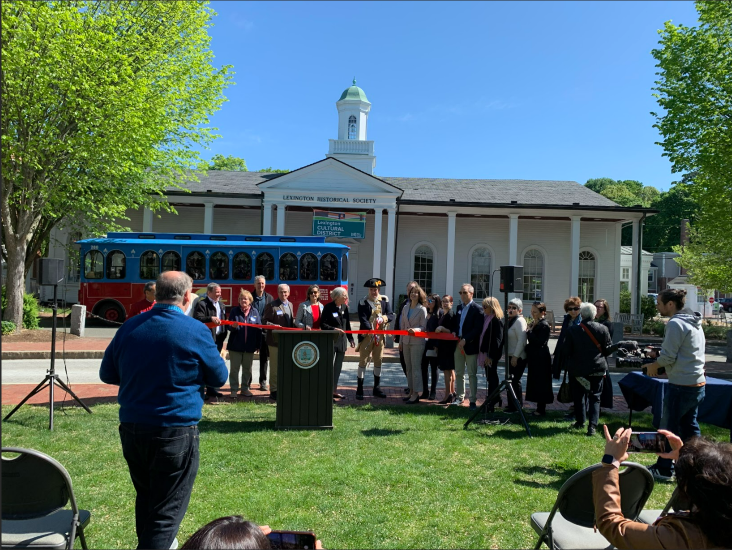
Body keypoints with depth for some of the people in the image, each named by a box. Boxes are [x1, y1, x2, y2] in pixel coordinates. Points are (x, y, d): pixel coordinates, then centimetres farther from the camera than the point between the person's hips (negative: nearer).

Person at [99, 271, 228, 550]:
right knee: (166, 511, 5)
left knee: (146, 499, 24)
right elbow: (219, 378, -1)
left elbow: (107, 374, 11)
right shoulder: (196, 331, -12)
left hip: (131, 428, 6)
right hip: (175, 432, -5)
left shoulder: (129, 327, 1)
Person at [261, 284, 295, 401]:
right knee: (275, 368, 1)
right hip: (275, 341, -6)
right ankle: (274, 391, 9)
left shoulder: (290, 305, 15)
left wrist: (296, 324, 2)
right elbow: (265, 321, -9)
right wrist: (274, 326, -25)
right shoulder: (271, 305, -6)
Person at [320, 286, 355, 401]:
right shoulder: (328, 307, -10)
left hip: (342, 340, 7)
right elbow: (323, 324, -11)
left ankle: (334, 390, 22)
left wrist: (350, 338, 11)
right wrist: (334, 329, -23)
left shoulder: (345, 307, 8)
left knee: (338, 366, 12)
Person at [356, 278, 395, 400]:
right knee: (363, 361, -2)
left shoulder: (384, 300, 4)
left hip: (380, 335, 4)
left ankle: (377, 388, 22)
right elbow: (363, 319, -16)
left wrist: (385, 318, -23)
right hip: (366, 335, -4)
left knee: (378, 361, 11)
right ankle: (359, 390, 4)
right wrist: (370, 330, -30)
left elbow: (391, 315, 0)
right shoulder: (363, 302, -6)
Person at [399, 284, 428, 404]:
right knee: (408, 367, 11)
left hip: (417, 341, -6)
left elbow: (423, 327, -7)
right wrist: (401, 341, 14)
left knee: (415, 367, -6)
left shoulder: (422, 309, -8)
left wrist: (415, 330, -27)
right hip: (406, 341, 7)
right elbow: (403, 325, 13)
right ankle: (412, 392, 20)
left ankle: (416, 394, -1)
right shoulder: (405, 307, 10)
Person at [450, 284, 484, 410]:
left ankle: (473, 400, 6)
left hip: (470, 345, -7)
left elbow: (478, 329, -15)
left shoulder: (477, 309, -9)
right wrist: (454, 332, 0)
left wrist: (465, 340, -20)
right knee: (459, 373, 14)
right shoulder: (459, 307, 13)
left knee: (472, 374, 0)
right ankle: (459, 397, 25)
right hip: (458, 344, 7)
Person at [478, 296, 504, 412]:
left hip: (492, 354, -8)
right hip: (485, 353, 8)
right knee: (490, 377, 16)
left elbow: (497, 340, -18)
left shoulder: (497, 320, -14)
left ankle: (491, 405, 5)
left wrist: (490, 356, -20)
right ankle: (496, 399, 29)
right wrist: (483, 353, 13)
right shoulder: (485, 317, 11)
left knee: (491, 377, -2)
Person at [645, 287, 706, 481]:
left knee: (668, 427, 3)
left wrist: (654, 365, -2)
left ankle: (664, 469, 12)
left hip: (681, 385, -9)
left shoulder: (675, 323, -17)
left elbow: (668, 356, -19)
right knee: (689, 426, 18)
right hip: (698, 383, 9)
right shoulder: (694, 322, 13)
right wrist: (659, 358, 13)